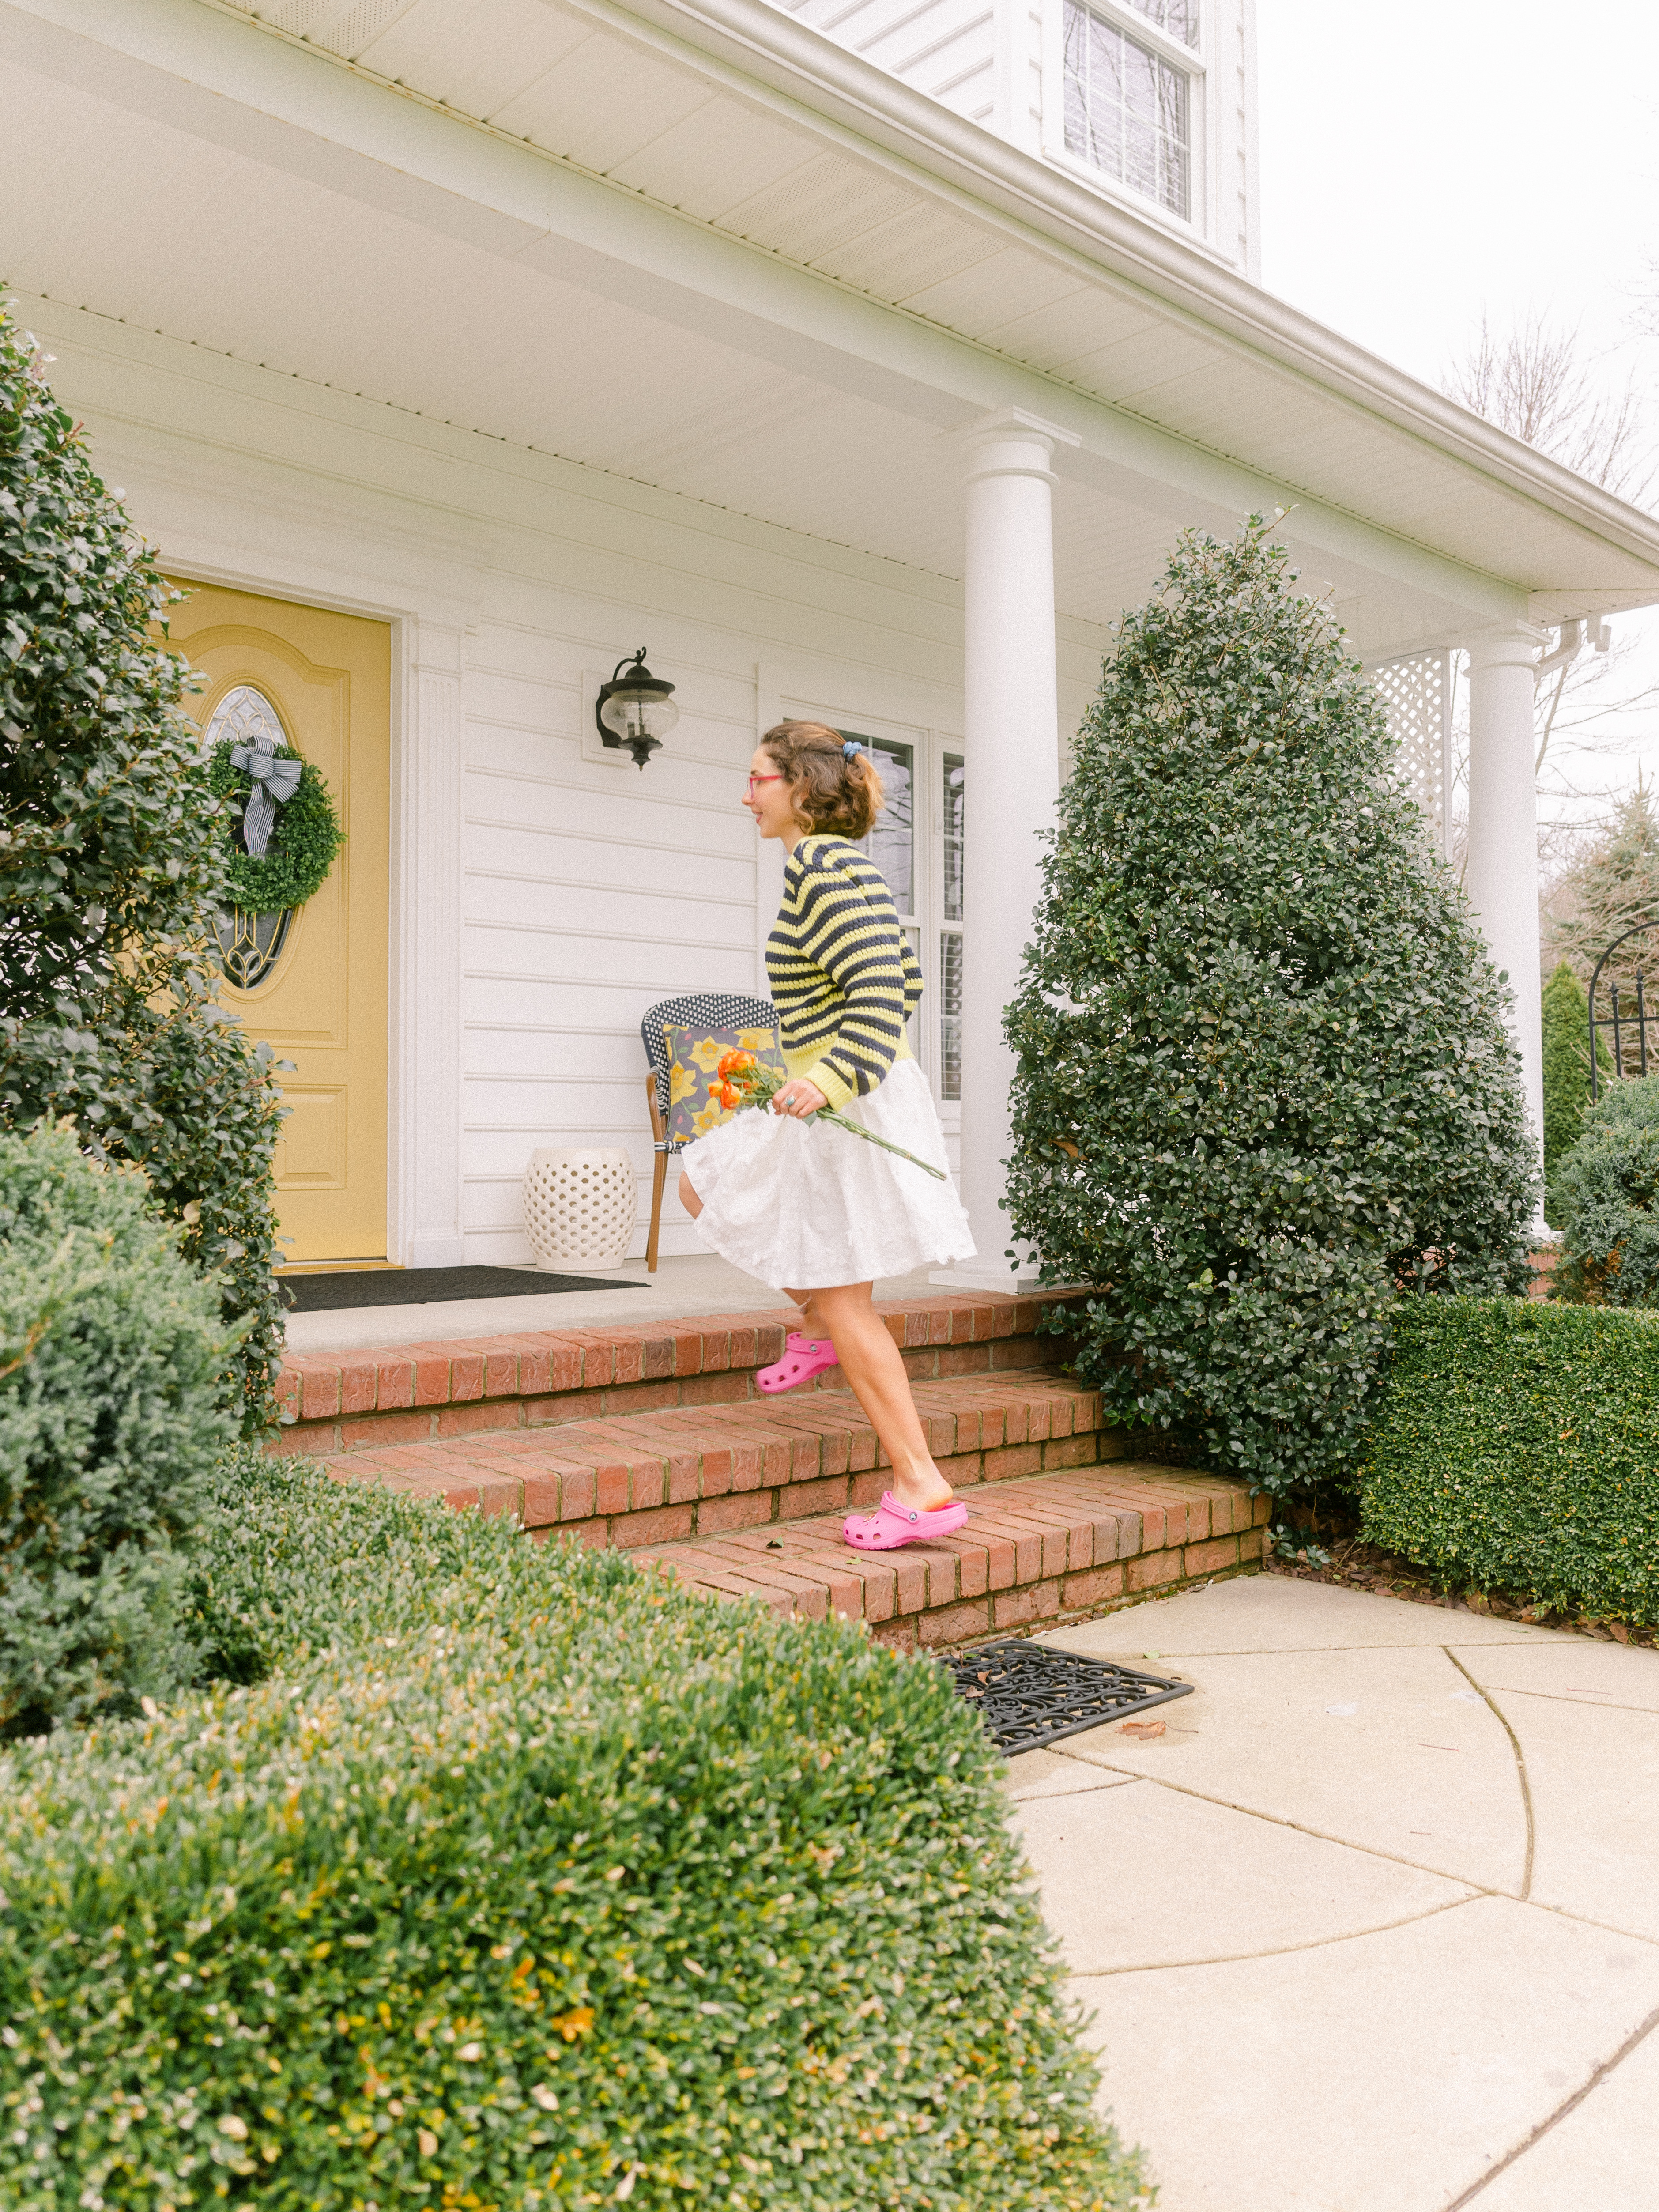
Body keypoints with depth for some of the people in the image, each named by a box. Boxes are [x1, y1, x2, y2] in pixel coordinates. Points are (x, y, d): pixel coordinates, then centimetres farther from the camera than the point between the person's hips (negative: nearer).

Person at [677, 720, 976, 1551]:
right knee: (702, 1183, 22)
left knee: (843, 1297, -4)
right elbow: (903, 979, 20)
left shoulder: (820, 865, -16)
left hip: (853, 1108, -10)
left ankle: (921, 1488, 2)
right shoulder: (845, 865, 13)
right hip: (851, 1096, 10)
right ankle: (816, 1325, 28)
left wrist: (832, 1076, -37)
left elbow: (883, 989, -25)